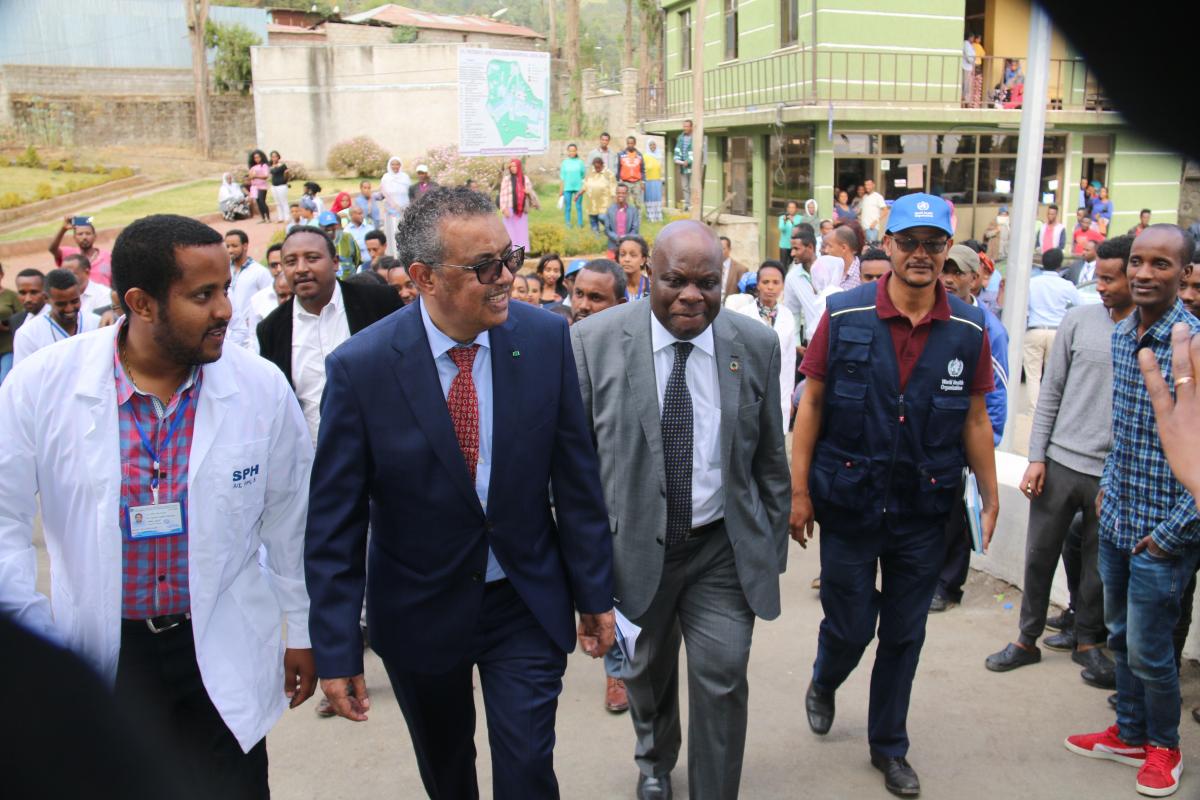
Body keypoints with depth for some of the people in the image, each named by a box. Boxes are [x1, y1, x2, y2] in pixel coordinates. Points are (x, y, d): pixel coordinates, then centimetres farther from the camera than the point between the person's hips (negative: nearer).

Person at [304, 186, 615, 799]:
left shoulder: (546, 338, -12)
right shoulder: (360, 367, -18)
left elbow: (576, 476, -5)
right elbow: (333, 523, -12)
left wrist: (594, 593, 0)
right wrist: (337, 652, -11)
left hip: (527, 604, 0)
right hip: (419, 611, 0)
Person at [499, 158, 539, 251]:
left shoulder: (525, 179, 9)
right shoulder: (506, 179, -1)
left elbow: (531, 192, 15)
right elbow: (503, 195, -5)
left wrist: (529, 192, -9)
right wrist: (504, 208, -14)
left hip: (522, 210, 3)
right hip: (510, 210, -3)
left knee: (523, 233, 4)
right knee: (510, 233, -4)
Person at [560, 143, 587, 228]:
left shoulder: (580, 162, 2)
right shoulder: (565, 162, 4)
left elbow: (584, 175, 6)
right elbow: (562, 177, 6)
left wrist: (584, 187, 2)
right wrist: (561, 189, 4)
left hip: (578, 187, 0)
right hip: (567, 188, 0)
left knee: (579, 206, 4)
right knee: (567, 206, 3)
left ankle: (580, 223, 10)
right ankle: (568, 223, 11)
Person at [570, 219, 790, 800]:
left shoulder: (756, 344, -5)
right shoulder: (593, 341, -12)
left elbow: (770, 457, 4)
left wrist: (773, 546, 7)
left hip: (725, 548, 0)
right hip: (634, 545, 0)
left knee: (722, 680, -2)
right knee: (647, 672, 21)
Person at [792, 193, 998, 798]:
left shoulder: (969, 330, -3)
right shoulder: (844, 316, -9)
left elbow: (974, 419, 6)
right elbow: (811, 404, -5)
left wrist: (990, 496, 6)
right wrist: (798, 490, -6)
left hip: (924, 511, 2)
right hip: (849, 504, -2)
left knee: (904, 635, 14)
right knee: (849, 627, 9)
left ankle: (889, 746, 34)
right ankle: (823, 686, 44)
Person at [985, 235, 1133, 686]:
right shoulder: (1079, 320, 1)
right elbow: (1051, 392, 4)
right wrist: (1036, 457, -1)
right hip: (1060, 463, 2)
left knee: (1100, 564, 13)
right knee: (1040, 555, 9)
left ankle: (1087, 639, 33)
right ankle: (1027, 639, 25)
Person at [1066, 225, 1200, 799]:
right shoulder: (1121, 335, 4)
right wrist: (1109, 486, 13)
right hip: (1116, 520, 7)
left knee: (1148, 651, 6)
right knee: (1120, 638, 19)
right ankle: (1130, 733, 38)